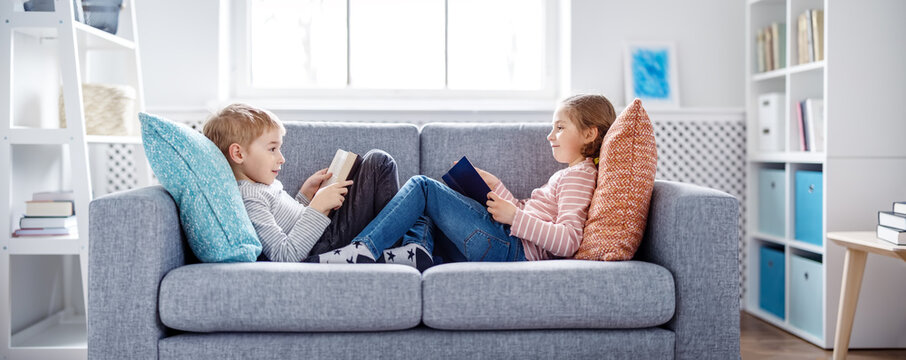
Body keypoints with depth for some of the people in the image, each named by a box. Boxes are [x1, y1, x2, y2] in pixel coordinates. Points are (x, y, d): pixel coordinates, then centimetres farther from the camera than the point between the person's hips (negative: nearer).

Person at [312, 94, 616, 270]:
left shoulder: (579, 174, -5)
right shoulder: (568, 174, 27)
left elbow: (568, 241, -19)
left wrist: (513, 215, -19)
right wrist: (495, 185, 18)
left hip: (512, 249, -11)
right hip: (508, 245, 11)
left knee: (423, 186, -10)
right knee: (421, 216, 19)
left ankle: (361, 250, -16)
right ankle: (416, 251, -13)